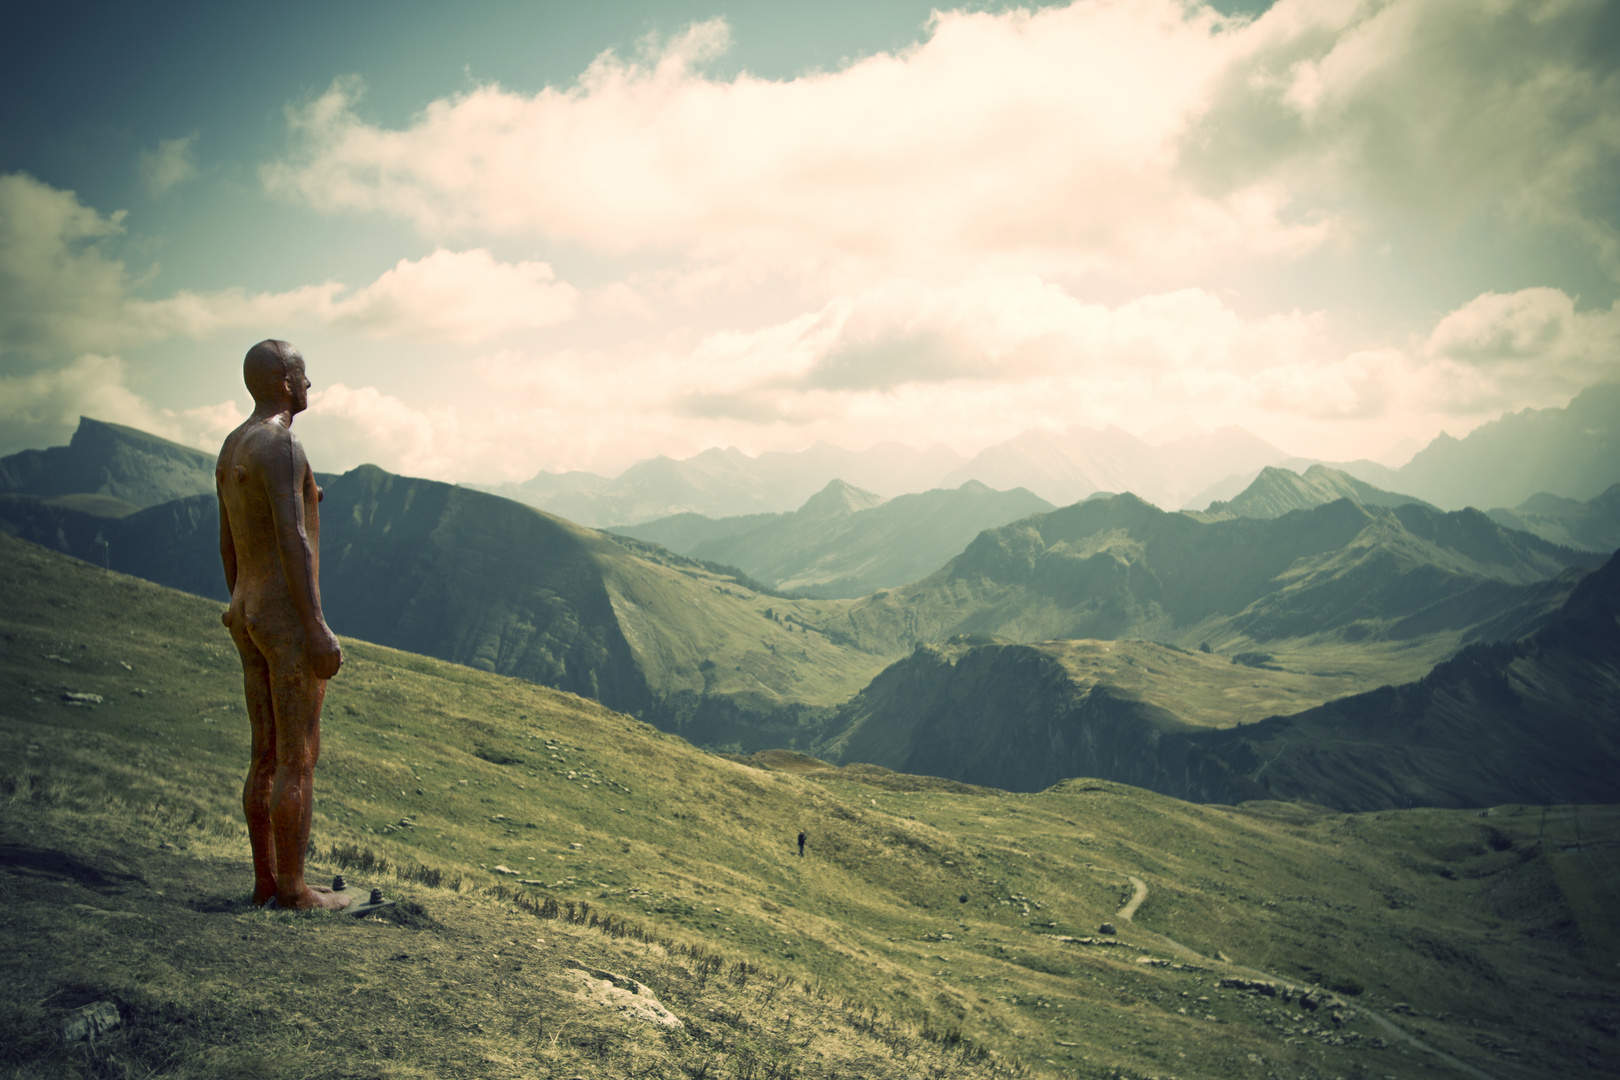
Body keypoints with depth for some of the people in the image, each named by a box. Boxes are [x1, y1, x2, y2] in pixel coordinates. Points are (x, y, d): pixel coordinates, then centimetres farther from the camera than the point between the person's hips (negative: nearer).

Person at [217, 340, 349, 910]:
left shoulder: (231, 449, 15)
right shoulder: (281, 446, -16)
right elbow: (292, 539, -23)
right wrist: (318, 627, -23)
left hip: (249, 616, 10)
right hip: (289, 619, -10)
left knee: (267, 757, 13)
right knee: (300, 760, -2)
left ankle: (266, 881, 18)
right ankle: (293, 888, 4)